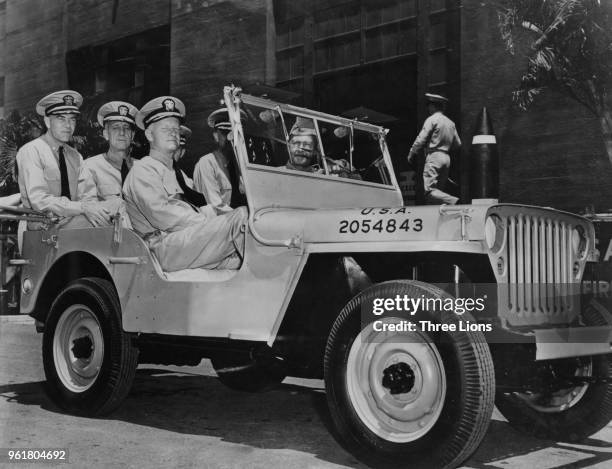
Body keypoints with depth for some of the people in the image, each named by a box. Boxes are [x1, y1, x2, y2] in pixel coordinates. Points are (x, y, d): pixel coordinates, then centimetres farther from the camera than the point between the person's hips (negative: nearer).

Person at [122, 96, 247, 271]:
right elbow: (161, 216, -12)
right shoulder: (142, 170, 3)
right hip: (166, 248, -8)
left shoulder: (174, 172, 32)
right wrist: (207, 222, -15)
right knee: (242, 216, -24)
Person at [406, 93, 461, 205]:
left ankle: (453, 201, -32)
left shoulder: (432, 119, -4)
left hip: (434, 156, -8)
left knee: (430, 190, -14)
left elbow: (421, 140, -8)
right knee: (439, 190, 9)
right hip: (447, 158, 8)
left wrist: (411, 155, 1)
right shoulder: (450, 123, 17)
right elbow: (458, 143, 18)